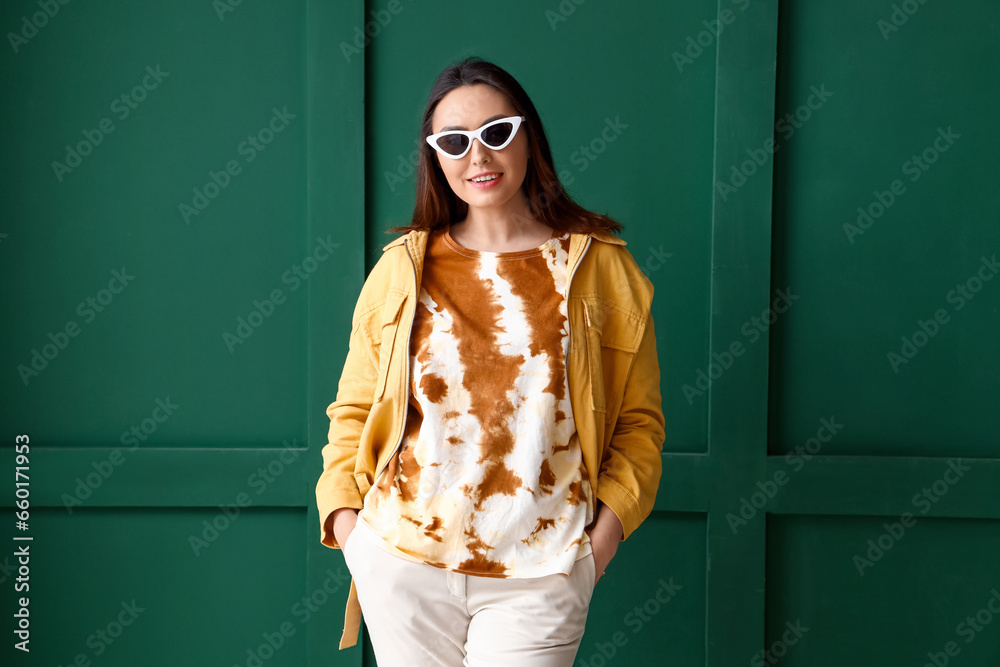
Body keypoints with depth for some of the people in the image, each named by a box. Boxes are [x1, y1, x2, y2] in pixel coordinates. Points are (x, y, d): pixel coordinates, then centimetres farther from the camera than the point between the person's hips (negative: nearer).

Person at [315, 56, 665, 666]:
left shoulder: (600, 267, 2)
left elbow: (638, 422, 4)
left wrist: (605, 533, -6)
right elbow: (354, 408, 10)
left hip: (538, 577, -1)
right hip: (402, 561, 2)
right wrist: (345, 515, -2)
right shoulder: (402, 267, 5)